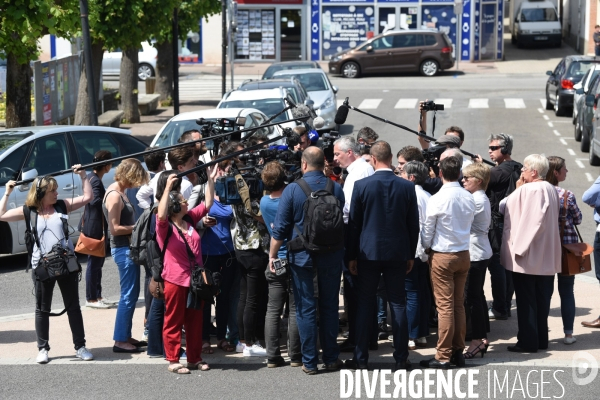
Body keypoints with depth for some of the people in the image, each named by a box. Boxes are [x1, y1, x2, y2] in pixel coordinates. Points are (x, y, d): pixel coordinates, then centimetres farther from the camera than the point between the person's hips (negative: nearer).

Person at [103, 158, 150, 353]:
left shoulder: (119, 192, 13)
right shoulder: (114, 195, -17)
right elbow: (115, 228, -20)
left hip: (128, 248, 10)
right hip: (123, 249, -10)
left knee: (131, 294, 15)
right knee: (128, 295, -6)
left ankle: (126, 336, 22)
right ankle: (120, 340, -1)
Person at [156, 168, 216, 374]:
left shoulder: (190, 219, 9)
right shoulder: (165, 227, -10)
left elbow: (208, 203, 14)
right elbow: (161, 214, -32)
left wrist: (211, 179, 8)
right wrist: (167, 188, -37)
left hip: (195, 279, 6)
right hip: (175, 280, -6)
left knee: (195, 321, 12)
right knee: (174, 321, 2)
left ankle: (194, 358, 21)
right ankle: (173, 361, 8)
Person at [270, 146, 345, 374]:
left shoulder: (292, 189, -9)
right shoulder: (336, 189, -1)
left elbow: (280, 227, -7)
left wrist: (272, 255, 3)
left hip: (302, 256, -2)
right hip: (331, 256, 2)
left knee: (306, 309, 3)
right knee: (329, 307, 11)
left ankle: (309, 362, 4)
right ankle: (331, 358, 14)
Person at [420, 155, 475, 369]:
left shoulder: (437, 199, -16)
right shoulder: (469, 198, -2)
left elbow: (428, 231, -8)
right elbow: (469, 225, 8)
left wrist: (426, 247, 11)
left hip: (442, 255, -5)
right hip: (463, 254, 5)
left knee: (445, 306, -3)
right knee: (459, 304, 13)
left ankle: (443, 357, -1)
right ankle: (458, 351, 17)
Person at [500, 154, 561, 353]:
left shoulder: (528, 190, -18)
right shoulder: (551, 190, 7)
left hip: (526, 256, -8)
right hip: (547, 257, 8)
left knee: (526, 300, 0)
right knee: (542, 299, 12)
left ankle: (528, 341, 2)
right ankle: (541, 339, 18)